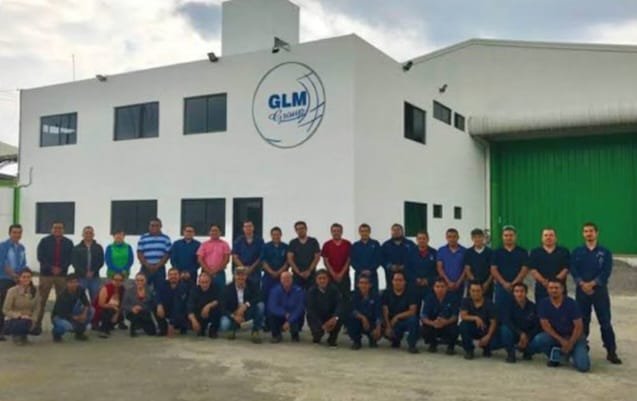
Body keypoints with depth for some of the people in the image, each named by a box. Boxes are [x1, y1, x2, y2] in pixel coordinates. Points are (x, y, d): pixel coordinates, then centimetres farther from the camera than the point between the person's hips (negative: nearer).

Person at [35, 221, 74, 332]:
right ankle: (37, 324, 2)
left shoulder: (68, 243, 9)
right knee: (42, 300, -2)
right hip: (46, 274, -2)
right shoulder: (44, 241, 4)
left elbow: (70, 258, 4)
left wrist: (61, 268, -11)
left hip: (62, 274, 2)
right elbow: (40, 257, -4)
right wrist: (51, 268, -13)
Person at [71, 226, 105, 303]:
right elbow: (74, 262, 0)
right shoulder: (77, 248, 7)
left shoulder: (98, 248, 10)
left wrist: (93, 272, -11)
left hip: (95, 277, 1)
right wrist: (84, 273, -11)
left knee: (96, 298, -1)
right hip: (80, 277, -1)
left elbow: (101, 262, 4)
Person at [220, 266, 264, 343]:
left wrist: (245, 305, -38)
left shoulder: (252, 285, -9)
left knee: (260, 305, -28)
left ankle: (255, 331, -12)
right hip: (233, 314, -1)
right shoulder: (228, 288, -10)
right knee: (224, 325, -31)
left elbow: (259, 297, -25)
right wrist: (233, 316, -29)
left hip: (248, 312, 1)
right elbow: (224, 307, -12)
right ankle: (233, 327, 8)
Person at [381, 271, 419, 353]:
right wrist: (388, 327, -21)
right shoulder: (387, 293, -3)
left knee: (413, 319, -34)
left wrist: (397, 316, -24)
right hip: (392, 322, 3)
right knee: (387, 333, -26)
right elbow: (385, 312, -8)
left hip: (406, 321, -2)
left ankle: (412, 345, -15)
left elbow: (412, 311, -18)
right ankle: (396, 340, 15)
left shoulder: (410, 293, -9)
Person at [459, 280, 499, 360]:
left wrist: (488, 336, -29)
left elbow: (493, 322, -15)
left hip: (485, 331, -1)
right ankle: (469, 350, -7)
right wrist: (475, 318, -39)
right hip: (472, 329, 1)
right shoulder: (466, 301, -9)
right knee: (463, 324, -32)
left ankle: (486, 348, 13)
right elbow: (463, 316, -22)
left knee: (495, 343, -29)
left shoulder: (489, 304, -11)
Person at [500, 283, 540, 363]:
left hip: (529, 336, 2)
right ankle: (510, 353, -12)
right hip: (514, 334, -2)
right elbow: (506, 322, -24)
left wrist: (527, 338, -18)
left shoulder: (532, 307, -7)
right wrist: (521, 333, -34)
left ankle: (527, 351, 8)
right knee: (505, 328, -32)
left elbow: (537, 326, -7)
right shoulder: (509, 306, -11)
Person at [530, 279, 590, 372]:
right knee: (537, 341, -29)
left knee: (583, 366, -23)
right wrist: (561, 340, -18)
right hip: (555, 335, 2)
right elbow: (545, 325, -10)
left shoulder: (571, 303, -15)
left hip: (574, 336, -2)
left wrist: (570, 344, -18)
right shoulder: (543, 304, -10)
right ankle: (555, 355, 1)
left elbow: (579, 326, -13)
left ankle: (572, 353, 12)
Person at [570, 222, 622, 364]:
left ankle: (611, 352, 4)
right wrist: (582, 284, -17)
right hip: (582, 290, 1)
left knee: (605, 321, -2)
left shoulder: (605, 252, 3)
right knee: (582, 321, 8)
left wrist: (592, 283, -17)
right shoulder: (577, 252, 7)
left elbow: (606, 272, -7)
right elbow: (573, 270, -3)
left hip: (599, 290, -1)